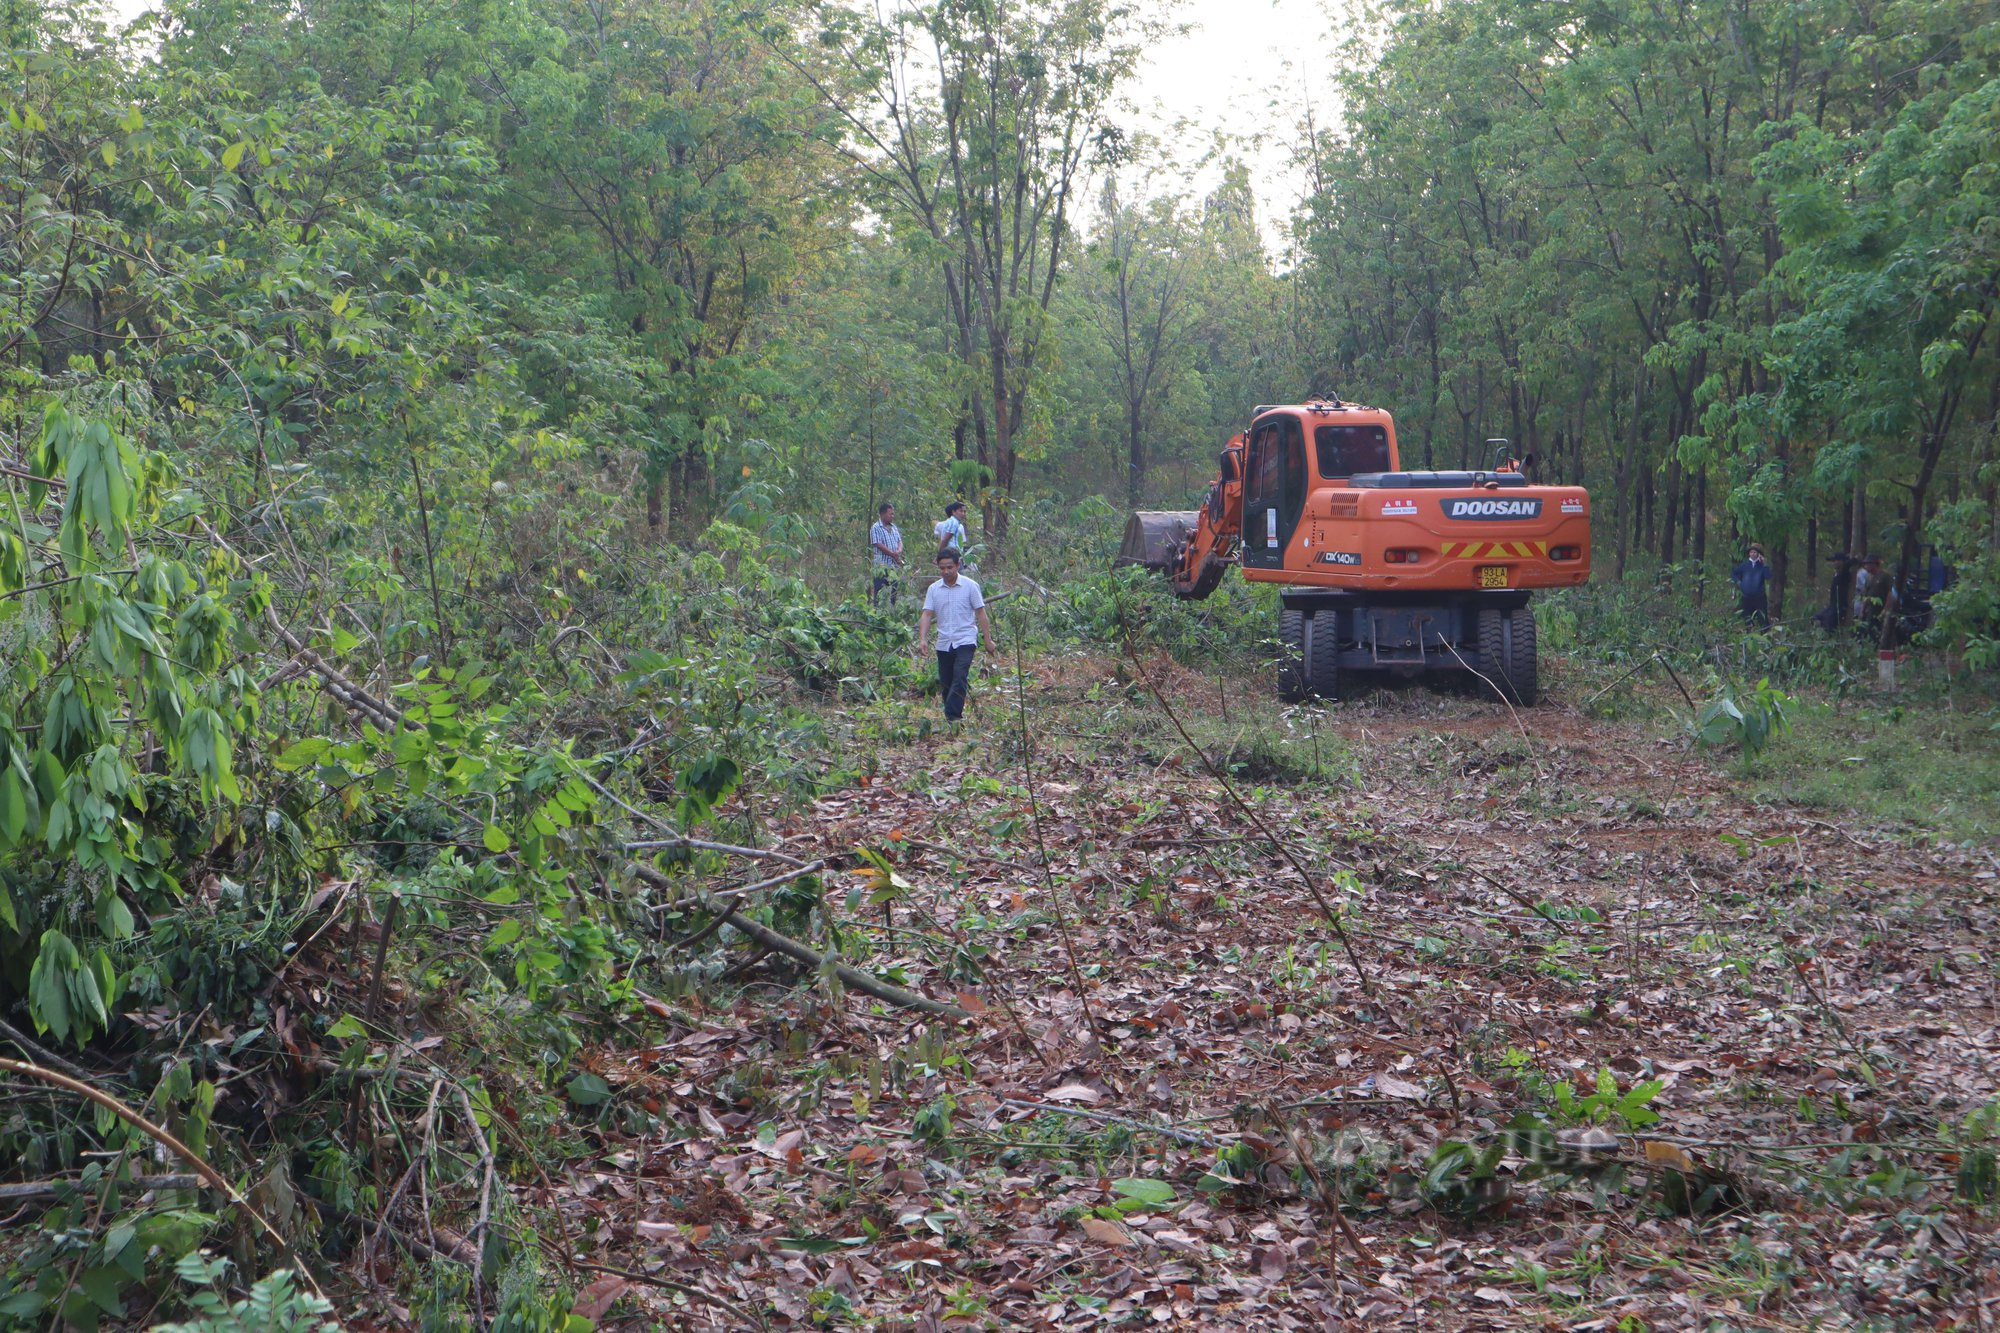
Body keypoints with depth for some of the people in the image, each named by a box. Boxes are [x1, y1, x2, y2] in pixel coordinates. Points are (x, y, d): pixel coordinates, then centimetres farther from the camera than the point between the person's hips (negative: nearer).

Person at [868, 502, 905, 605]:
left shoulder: (894, 528, 16)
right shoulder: (876, 528, -7)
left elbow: (900, 541, 13)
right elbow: (879, 545, -14)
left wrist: (899, 551, -10)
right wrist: (894, 555, -13)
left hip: (895, 565, 7)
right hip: (882, 565, -7)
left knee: (894, 590, 8)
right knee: (880, 591, -7)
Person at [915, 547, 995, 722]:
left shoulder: (970, 586, -1)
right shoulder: (933, 589, 6)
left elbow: (981, 613, 1)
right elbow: (927, 615, 1)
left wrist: (988, 640, -1)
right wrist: (922, 639, -13)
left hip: (966, 640, -4)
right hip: (944, 643, 4)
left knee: (960, 678, -19)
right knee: (945, 682, 8)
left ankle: (953, 717, -24)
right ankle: (950, 716, 20)